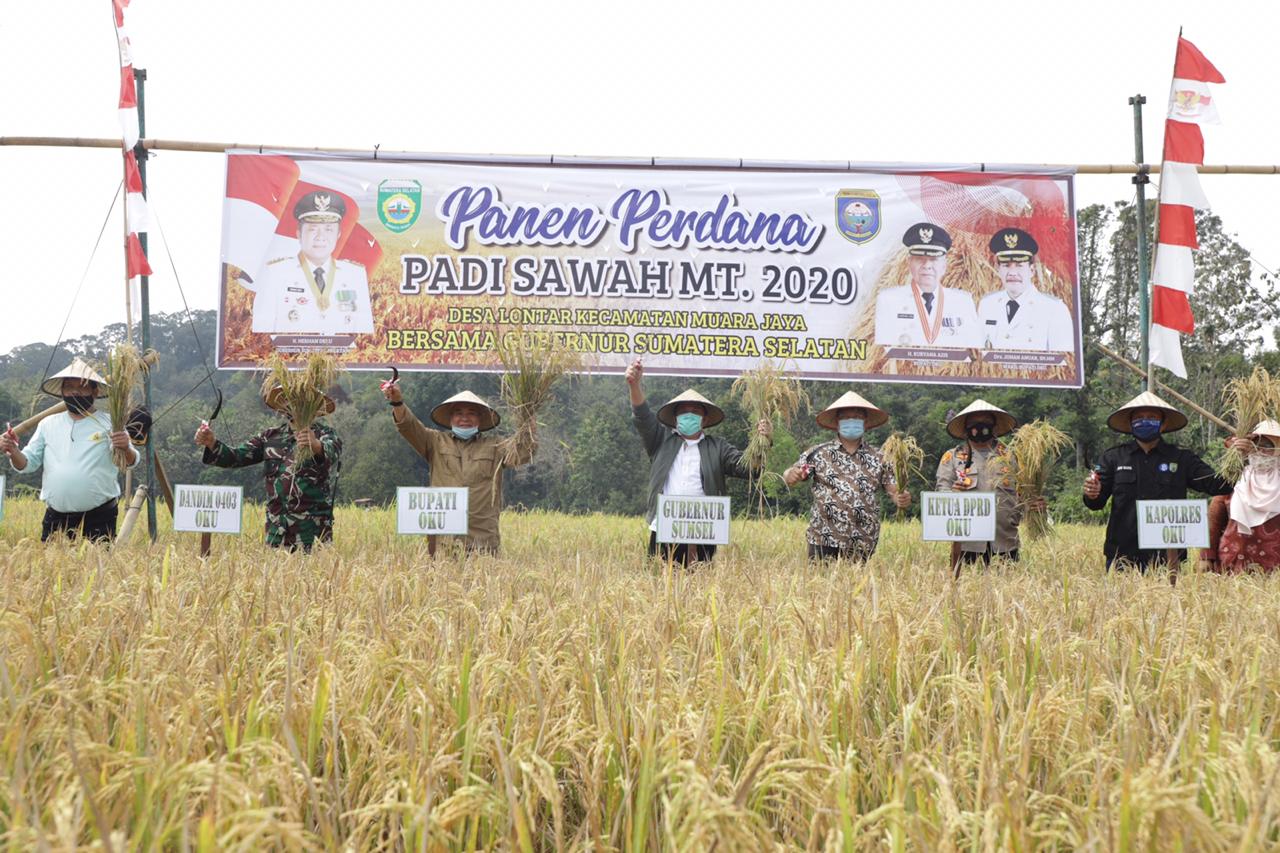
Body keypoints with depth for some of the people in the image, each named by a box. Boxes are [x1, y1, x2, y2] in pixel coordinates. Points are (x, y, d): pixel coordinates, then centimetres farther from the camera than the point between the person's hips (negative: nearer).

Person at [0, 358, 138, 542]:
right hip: (55, 519, 3)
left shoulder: (109, 425, 1)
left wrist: (126, 449, -31)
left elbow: (131, 461, -8)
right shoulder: (48, 424, 13)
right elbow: (28, 463, 14)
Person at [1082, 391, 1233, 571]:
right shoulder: (1113, 458, 9)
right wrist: (1092, 494, -17)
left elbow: (1217, 485, -1)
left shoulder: (1182, 459, 8)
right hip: (1122, 555, 0)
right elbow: (1097, 503, 6)